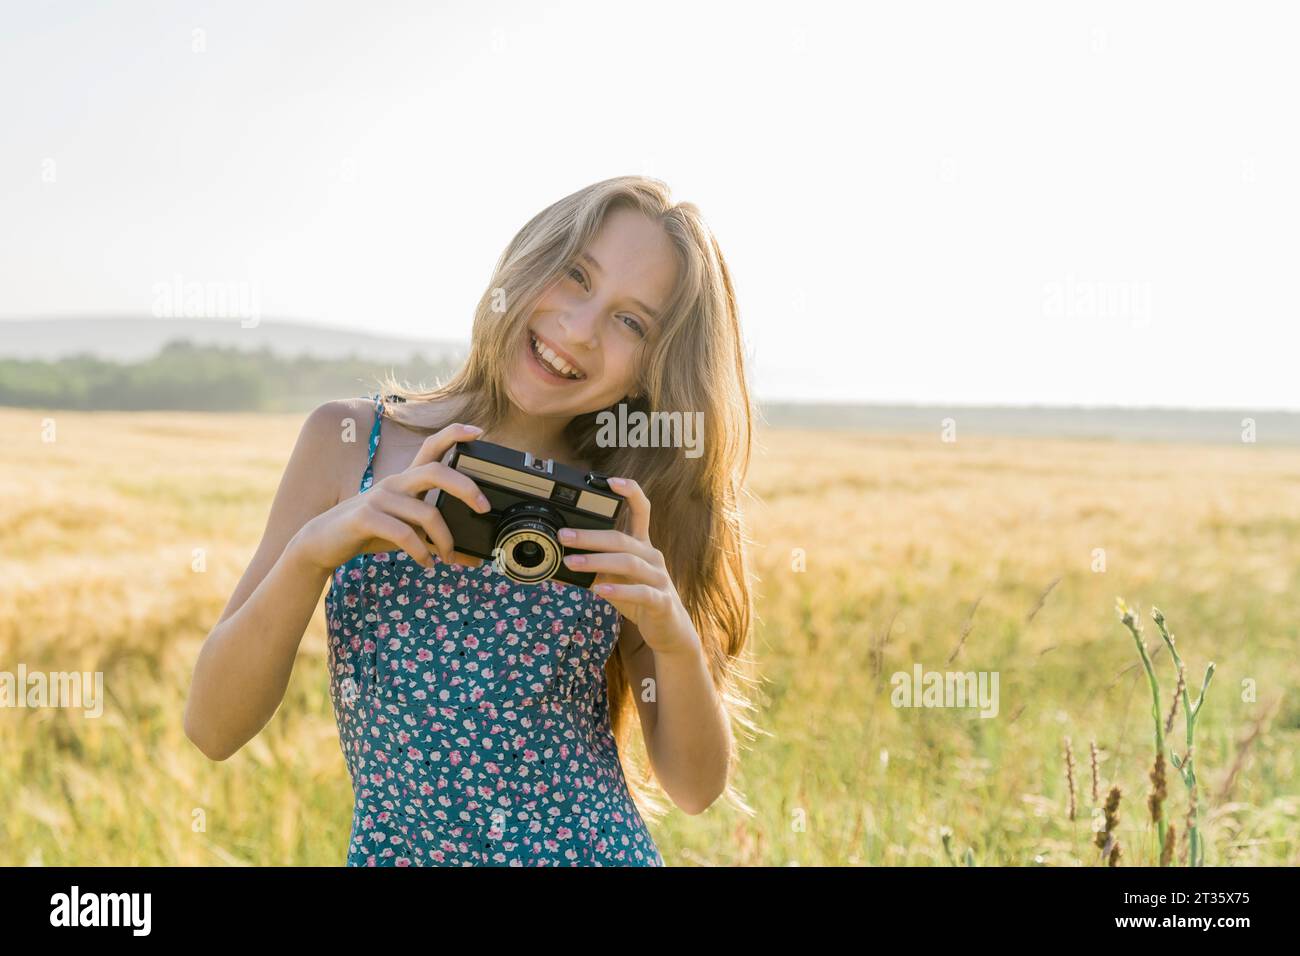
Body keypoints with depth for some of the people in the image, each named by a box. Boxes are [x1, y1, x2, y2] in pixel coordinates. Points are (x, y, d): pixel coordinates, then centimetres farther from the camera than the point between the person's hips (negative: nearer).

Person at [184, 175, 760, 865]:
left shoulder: (624, 508, -2)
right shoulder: (348, 441, -4)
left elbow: (696, 787, 0)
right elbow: (212, 729, -7)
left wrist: (677, 641, -19)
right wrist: (313, 549, -22)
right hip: (395, 849, 0)